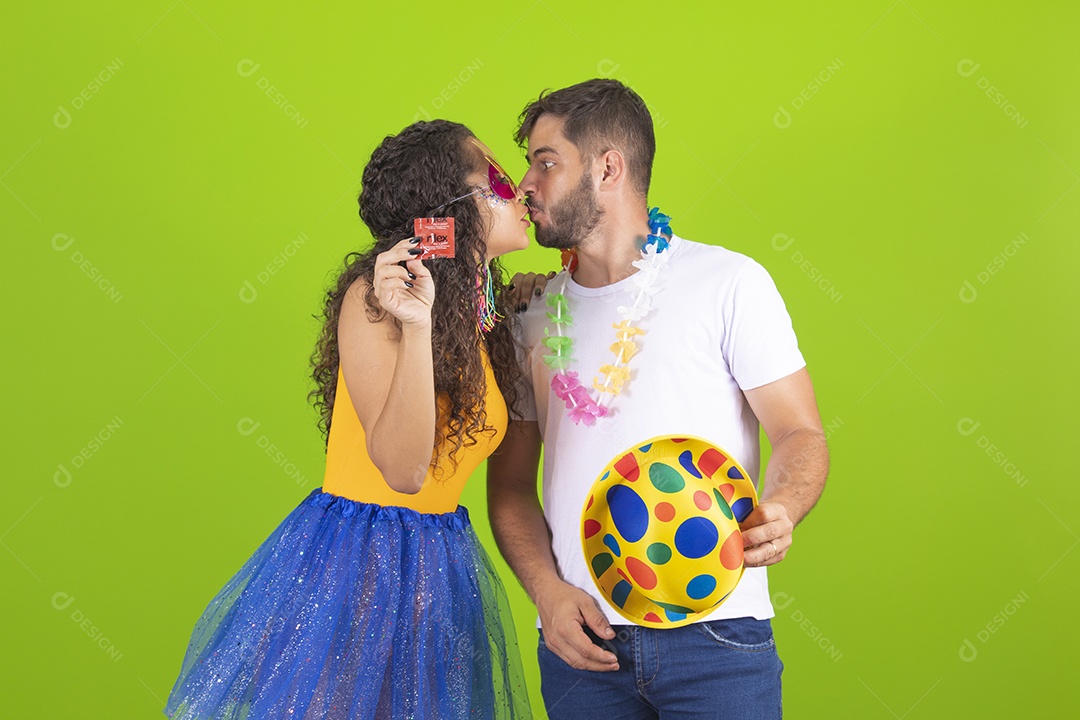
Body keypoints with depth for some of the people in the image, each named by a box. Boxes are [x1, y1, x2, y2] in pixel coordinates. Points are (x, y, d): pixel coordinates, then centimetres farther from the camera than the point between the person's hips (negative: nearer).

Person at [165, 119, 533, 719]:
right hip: (351, 563, -7)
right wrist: (415, 325, -32)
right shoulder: (373, 297, -16)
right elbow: (403, 469, -24)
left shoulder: (481, 311, 8)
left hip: (439, 568, 7)